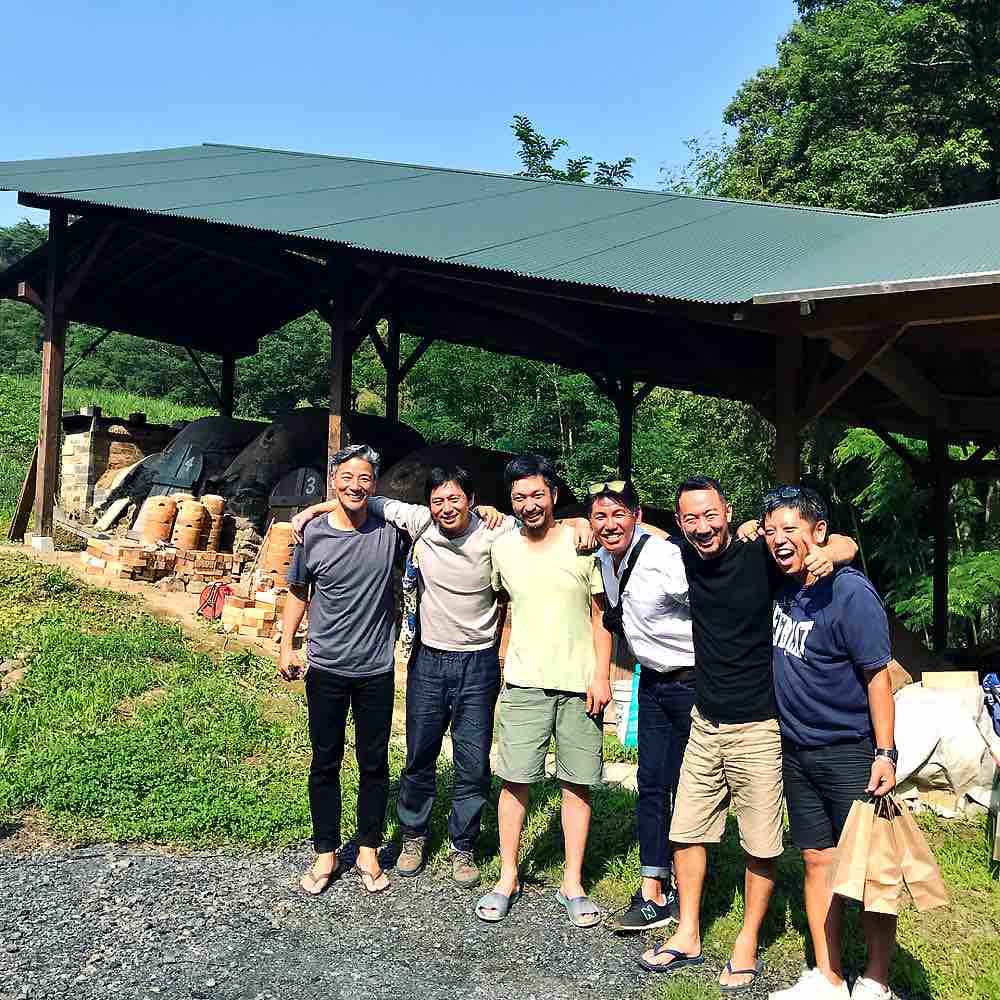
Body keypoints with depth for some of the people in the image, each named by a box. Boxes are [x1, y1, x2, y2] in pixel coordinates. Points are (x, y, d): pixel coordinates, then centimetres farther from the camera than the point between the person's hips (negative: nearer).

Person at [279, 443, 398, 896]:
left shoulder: (390, 529, -7)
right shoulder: (314, 534, -5)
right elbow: (298, 592, 8)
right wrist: (286, 646, 5)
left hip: (376, 671, 0)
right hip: (326, 671, 0)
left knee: (374, 764, 11)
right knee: (325, 764, 11)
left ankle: (368, 852, 28)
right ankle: (325, 855, 27)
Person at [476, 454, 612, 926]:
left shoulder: (583, 545, -4)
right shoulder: (502, 548, 2)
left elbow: (600, 615, 1)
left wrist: (602, 676, -5)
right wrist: (502, 665, 12)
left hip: (581, 685, -1)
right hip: (525, 684, 1)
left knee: (577, 782, 6)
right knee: (515, 780, 2)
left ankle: (573, 882, 20)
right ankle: (508, 878, 19)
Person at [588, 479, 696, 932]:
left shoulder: (666, 560, -25)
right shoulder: (603, 559, 0)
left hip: (693, 683, -7)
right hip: (653, 680, 8)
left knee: (686, 788, 1)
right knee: (651, 784, 8)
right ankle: (654, 891, 16)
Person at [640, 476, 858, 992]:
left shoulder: (760, 557, -14)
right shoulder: (685, 558, -2)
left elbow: (845, 543, -9)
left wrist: (827, 553, -31)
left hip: (757, 727, -4)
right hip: (705, 724, 5)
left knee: (761, 845, 7)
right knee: (686, 831, 11)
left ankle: (747, 945, 25)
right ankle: (688, 937, 27)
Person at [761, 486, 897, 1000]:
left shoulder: (850, 592, -17)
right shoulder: (780, 586, 2)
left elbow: (878, 676, -16)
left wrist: (885, 754, -18)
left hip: (851, 754, -6)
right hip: (797, 751, 6)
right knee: (818, 861, 12)